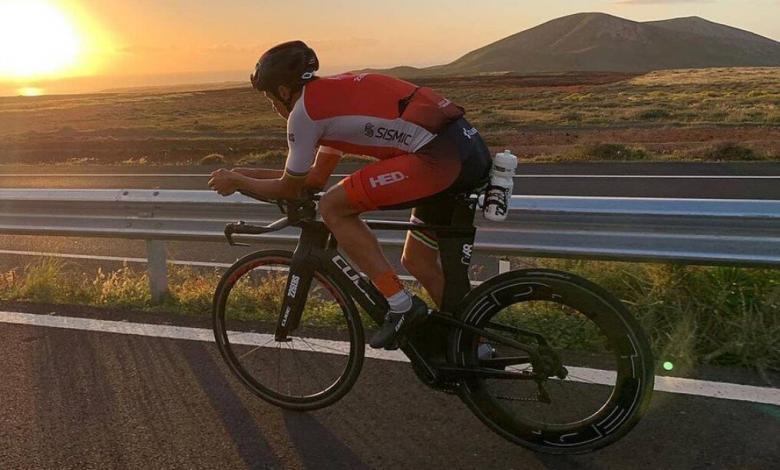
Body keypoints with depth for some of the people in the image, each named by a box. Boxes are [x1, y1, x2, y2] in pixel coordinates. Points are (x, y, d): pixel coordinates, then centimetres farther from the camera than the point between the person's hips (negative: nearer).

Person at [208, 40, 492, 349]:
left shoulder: (305, 108, -2)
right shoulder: (335, 94, 25)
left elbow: (290, 189, 8)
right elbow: (316, 177, 30)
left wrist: (236, 181, 23)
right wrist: (247, 173, 33)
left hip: (440, 157, -10)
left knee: (333, 208, -3)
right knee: (417, 261, 20)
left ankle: (401, 307, 0)